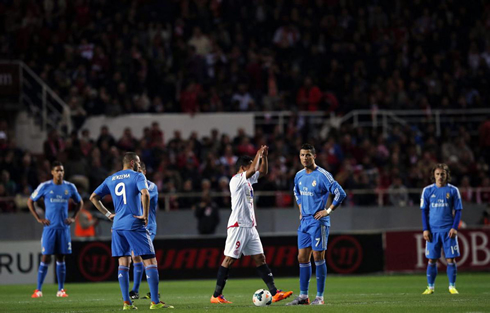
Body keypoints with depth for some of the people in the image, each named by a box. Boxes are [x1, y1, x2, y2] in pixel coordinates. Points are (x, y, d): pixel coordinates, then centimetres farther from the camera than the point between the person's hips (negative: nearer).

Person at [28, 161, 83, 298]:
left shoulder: (70, 187, 6)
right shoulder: (44, 187, -1)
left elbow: (79, 202, 22)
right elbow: (30, 202, 7)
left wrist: (73, 218, 9)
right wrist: (38, 218, -1)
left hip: (64, 227, 2)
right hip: (49, 227, -2)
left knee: (61, 258, 4)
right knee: (46, 257, -7)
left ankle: (61, 290, 8)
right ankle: (38, 290, -2)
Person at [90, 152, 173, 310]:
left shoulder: (110, 179, 14)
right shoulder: (137, 176, -3)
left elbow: (93, 197, 16)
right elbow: (145, 193, -22)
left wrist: (108, 214, 17)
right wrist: (145, 215, -13)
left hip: (118, 226, 6)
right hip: (135, 225, -6)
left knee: (123, 262, 9)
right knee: (150, 261, -3)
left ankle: (126, 302, 3)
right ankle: (155, 302, -10)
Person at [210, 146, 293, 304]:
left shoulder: (248, 179, 15)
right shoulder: (236, 180, -11)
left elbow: (263, 171, 26)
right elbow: (253, 170, -24)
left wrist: (264, 156, 10)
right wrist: (259, 154, -10)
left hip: (250, 226, 9)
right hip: (238, 226, -9)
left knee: (260, 258, 4)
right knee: (229, 259, -6)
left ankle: (274, 292, 1)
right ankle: (216, 295, -2)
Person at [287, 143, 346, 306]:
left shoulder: (322, 175, -13)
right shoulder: (299, 176, 9)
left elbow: (340, 193, -14)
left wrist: (328, 210, -14)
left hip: (318, 222, -7)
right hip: (304, 222, 7)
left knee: (318, 257, -5)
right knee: (302, 258, 6)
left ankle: (319, 297, -1)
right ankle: (303, 296, 11)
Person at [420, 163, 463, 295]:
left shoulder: (453, 190, 3)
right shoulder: (427, 190, 6)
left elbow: (458, 211, 5)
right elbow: (424, 211, 8)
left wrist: (454, 228, -7)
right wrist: (425, 229, 0)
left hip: (448, 230, -1)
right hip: (433, 231, 1)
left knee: (450, 259, -3)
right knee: (432, 259, 2)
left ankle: (452, 286, 6)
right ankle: (430, 287, 9)